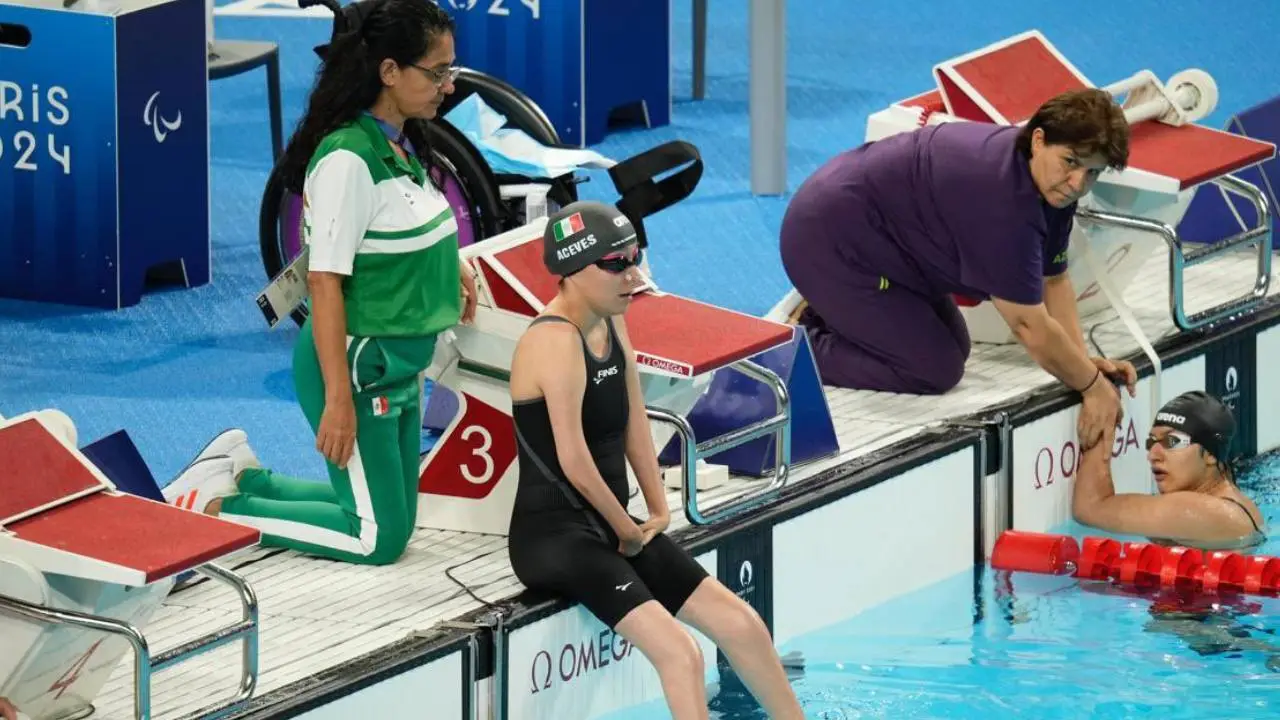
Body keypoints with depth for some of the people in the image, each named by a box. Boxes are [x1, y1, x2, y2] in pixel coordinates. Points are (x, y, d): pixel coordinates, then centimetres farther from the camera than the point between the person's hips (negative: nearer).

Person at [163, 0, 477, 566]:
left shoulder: (404, 147, 4)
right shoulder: (348, 160, -23)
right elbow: (325, 282, -23)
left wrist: (447, 265, 3)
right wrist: (338, 400, -25)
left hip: (398, 365, 9)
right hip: (357, 365, -9)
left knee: (393, 514, 17)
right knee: (380, 537, -4)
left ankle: (241, 475, 26)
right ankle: (215, 508, 5)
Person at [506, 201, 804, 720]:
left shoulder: (612, 327, 8)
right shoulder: (556, 341, -20)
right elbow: (574, 462, -22)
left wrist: (657, 511, 5)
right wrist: (627, 530, -10)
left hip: (610, 526, 9)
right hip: (554, 535, -9)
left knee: (741, 623, 5)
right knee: (679, 652, -23)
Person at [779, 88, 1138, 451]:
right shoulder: (1001, 198, -34)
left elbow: (1053, 281, 5)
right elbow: (1030, 327, -28)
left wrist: (1086, 361, -6)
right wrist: (1092, 385, -18)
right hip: (829, 240, -10)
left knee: (953, 347, 16)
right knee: (935, 370, -10)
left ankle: (821, 317, 21)